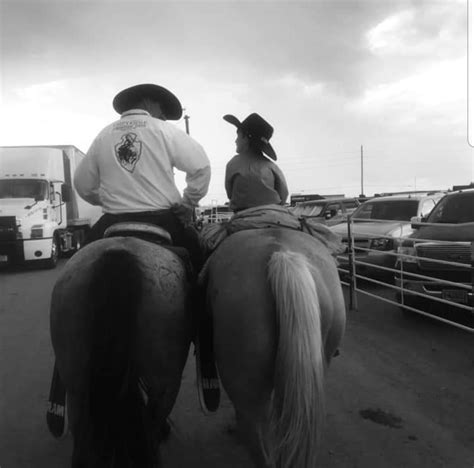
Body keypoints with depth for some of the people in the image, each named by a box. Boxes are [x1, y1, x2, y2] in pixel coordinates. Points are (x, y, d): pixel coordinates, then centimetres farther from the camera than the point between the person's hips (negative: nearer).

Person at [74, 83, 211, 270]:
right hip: (163, 222, -2)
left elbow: (82, 185, 11)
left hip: (114, 223, 3)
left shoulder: (103, 135, 9)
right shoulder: (164, 130, 0)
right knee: (194, 249, 14)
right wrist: (187, 205, 3)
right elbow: (201, 166, -6)